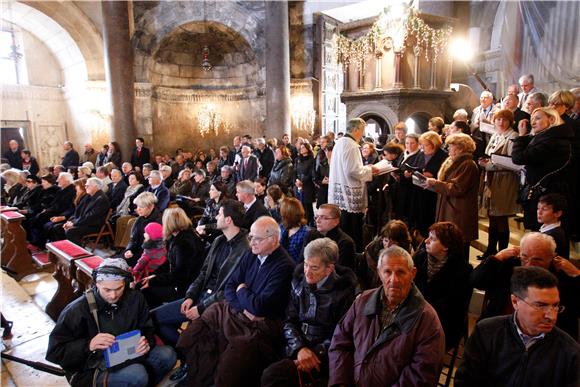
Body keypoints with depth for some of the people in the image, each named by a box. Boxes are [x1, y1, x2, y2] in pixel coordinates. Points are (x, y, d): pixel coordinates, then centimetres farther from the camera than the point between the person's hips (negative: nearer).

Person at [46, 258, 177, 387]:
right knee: (137, 375, -31)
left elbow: (147, 329, 6)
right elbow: (54, 351, -13)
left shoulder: (135, 298, -6)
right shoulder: (78, 309, -17)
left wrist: (147, 342, -19)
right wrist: (88, 345, -31)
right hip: (91, 369, -5)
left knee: (167, 355, -16)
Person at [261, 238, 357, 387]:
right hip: (295, 350, 5)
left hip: (322, 356, -5)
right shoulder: (299, 281, 8)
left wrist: (314, 354, -16)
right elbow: (290, 321, 7)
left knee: (272, 374, -28)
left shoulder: (344, 291, -7)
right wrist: (300, 348, -10)